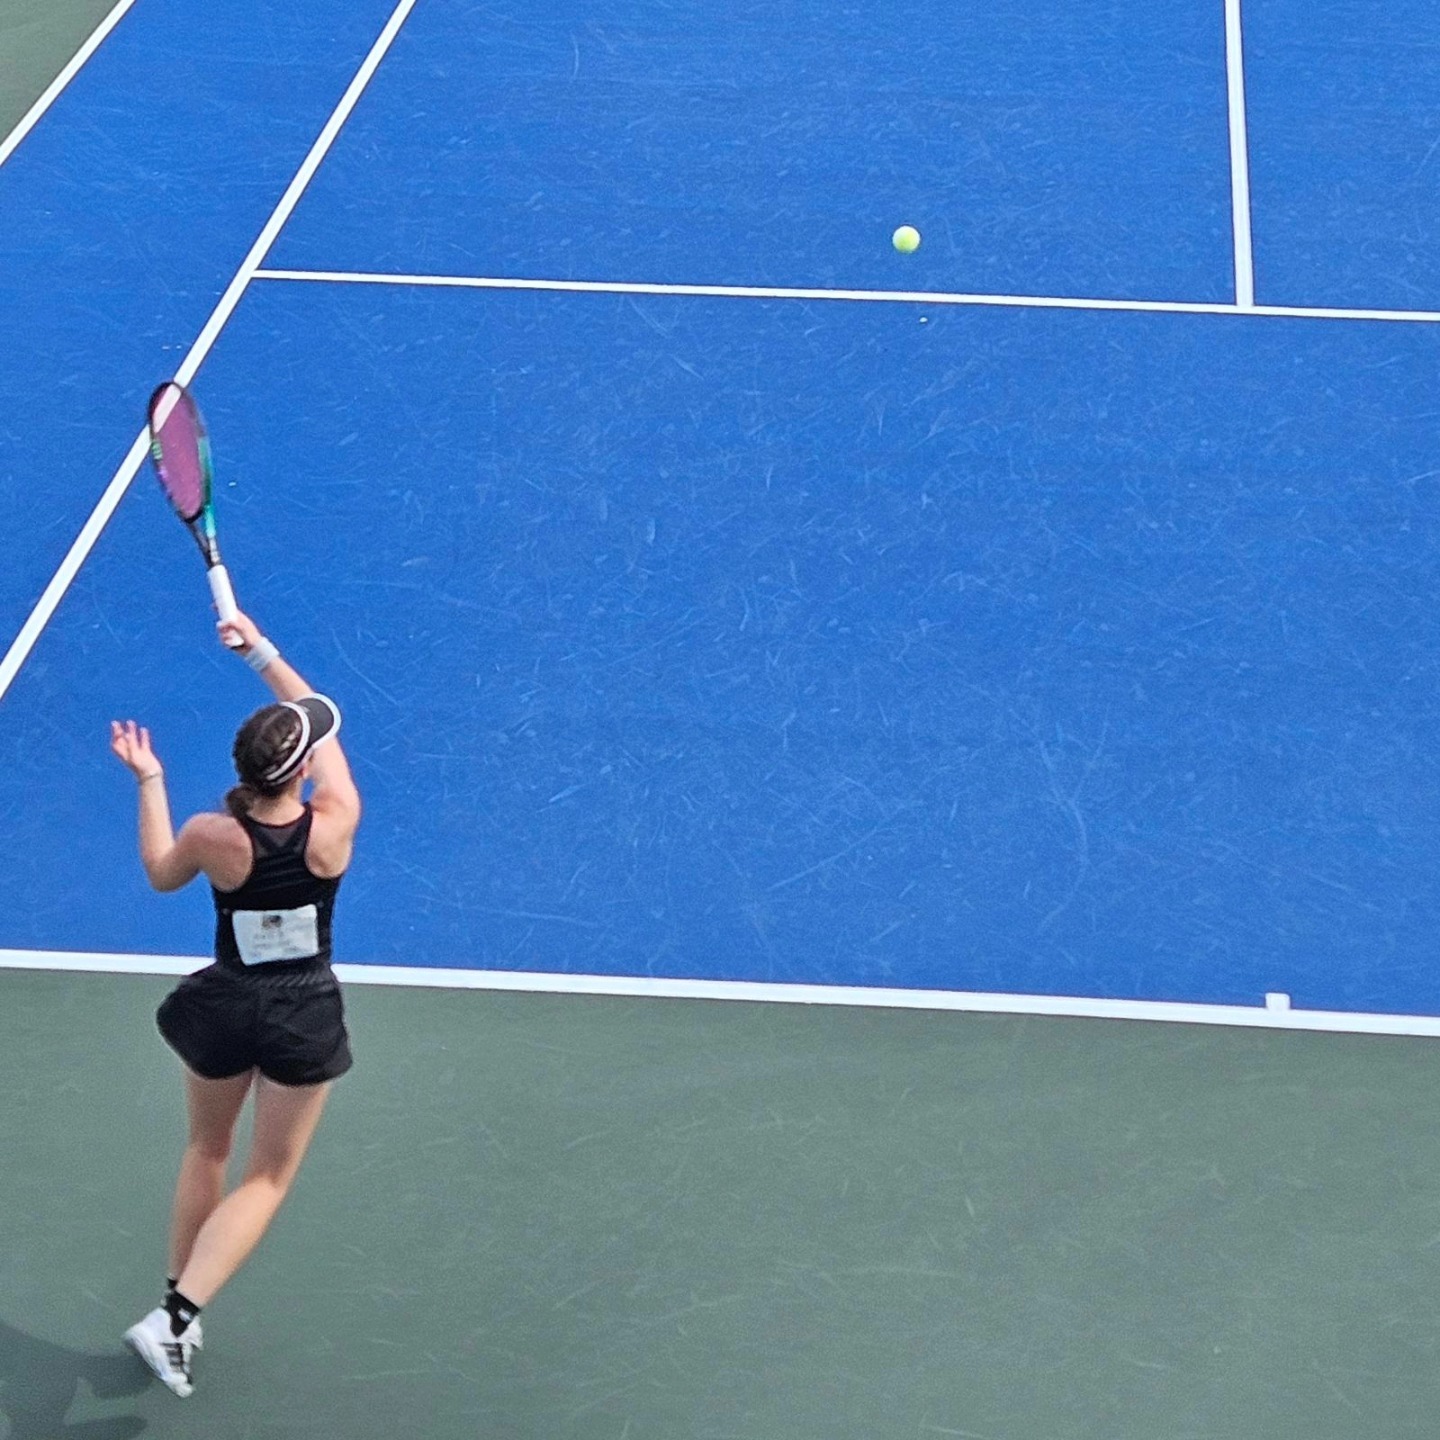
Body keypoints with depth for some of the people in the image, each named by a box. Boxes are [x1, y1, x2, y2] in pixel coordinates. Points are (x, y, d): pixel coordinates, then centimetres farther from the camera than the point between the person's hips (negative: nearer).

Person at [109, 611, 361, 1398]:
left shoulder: (212, 835, -21)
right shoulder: (334, 826, -21)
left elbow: (161, 874, 3)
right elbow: (323, 719, -6)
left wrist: (148, 782, 9)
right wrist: (263, 651, -1)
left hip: (222, 1006, 1)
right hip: (305, 1015, -1)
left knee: (206, 1152, 26)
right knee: (268, 1179, 11)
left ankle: (177, 1304, 34)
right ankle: (175, 1318, -4)